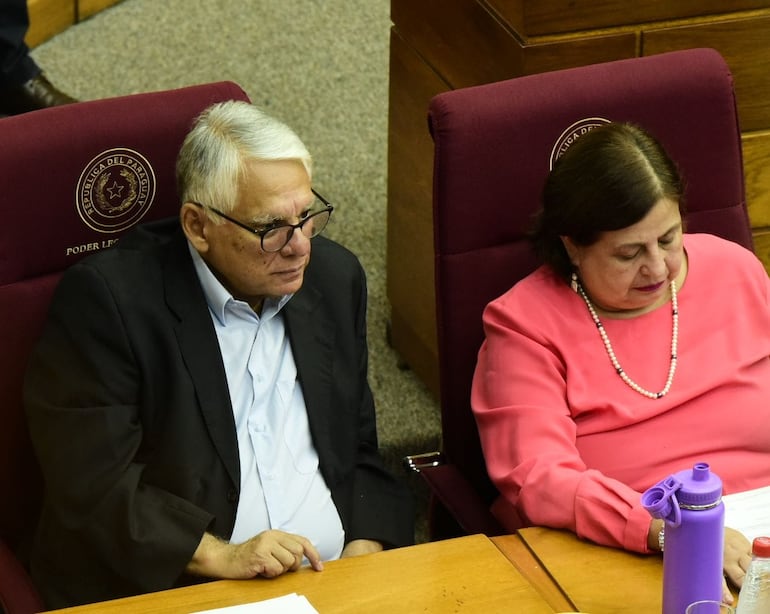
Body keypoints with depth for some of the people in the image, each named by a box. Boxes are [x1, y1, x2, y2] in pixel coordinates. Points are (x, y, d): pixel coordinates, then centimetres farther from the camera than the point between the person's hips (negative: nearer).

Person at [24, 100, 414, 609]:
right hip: (170, 592, -4)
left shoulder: (335, 277, 11)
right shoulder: (107, 298, -7)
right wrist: (221, 555, -20)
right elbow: (92, 485, -12)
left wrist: (366, 549, 0)